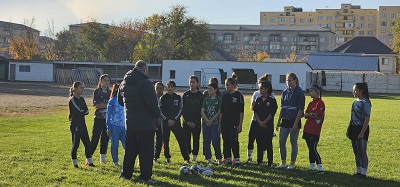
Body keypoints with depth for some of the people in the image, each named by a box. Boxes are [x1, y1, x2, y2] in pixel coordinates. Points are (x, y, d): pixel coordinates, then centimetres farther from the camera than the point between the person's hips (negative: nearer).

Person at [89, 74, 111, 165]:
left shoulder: (110, 92, 13)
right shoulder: (96, 92, 0)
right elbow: (96, 105, -11)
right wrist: (108, 105, -14)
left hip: (108, 119, 4)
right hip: (99, 118, -4)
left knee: (105, 138, 7)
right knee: (95, 138, -7)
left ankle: (102, 159, 15)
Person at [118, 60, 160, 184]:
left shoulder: (124, 83, 11)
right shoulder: (145, 83, -16)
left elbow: (120, 101, 22)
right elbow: (152, 104, -19)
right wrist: (157, 115, -2)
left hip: (129, 123, 7)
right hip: (145, 123, -7)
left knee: (130, 150, 17)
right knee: (146, 151, -1)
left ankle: (126, 173, 23)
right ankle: (145, 176, -1)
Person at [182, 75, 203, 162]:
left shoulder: (200, 95, 1)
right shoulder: (185, 95, 4)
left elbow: (201, 110, 0)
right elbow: (183, 109, 2)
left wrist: (194, 122, -7)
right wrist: (187, 121, -8)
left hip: (196, 122, -1)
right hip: (186, 121, 1)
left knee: (196, 139, 2)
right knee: (186, 139, 1)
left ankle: (195, 155, 13)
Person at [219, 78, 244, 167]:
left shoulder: (238, 95, -5)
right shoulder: (225, 96, 10)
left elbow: (241, 111, -6)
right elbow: (221, 111, 13)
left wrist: (240, 124, -11)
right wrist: (220, 124, 10)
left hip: (234, 122, -5)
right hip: (224, 122, 5)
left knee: (233, 141, -10)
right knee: (226, 141, 6)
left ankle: (237, 159, -2)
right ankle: (228, 159, 15)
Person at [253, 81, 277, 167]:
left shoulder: (272, 100, -4)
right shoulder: (258, 100, 10)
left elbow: (272, 113, -9)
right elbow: (255, 111, 5)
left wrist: (264, 122, -14)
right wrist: (259, 121, -8)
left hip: (268, 125, -5)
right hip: (258, 124, 5)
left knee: (268, 144, -2)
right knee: (259, 144, 8)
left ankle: (270, 162, 4)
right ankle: (259, 161, 15)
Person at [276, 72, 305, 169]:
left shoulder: (299, 92, -9)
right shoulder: (285, 92, 9)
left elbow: (300, 109, -12)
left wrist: (296, 123, -16)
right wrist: (279, 121, 11)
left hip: (294, 121, -6)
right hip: (285, 120, 6)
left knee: (293, 142, 2)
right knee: (281, 141, 5)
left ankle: (292, 164, 12)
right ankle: (283, 163, 16)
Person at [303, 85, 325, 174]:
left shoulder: (320, 103, -10)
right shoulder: (311, 103, 16)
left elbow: (318, 116, -17)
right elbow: (305, 115, 11)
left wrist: (309, 114, -2)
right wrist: (312, 114, -9)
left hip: (314, 131, -8)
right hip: (307, 129, 8)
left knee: (313, 149, -11)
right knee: (310, 149, 12)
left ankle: (320, 168, -6)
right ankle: (312, 167, 20)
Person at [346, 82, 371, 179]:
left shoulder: (365, 103, -14)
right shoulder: (355, 102, 10)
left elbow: (367, 119, -17)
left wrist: (362, 132, -20)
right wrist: (349, 130, 17)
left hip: (361, 129, -8)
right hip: (354, 128, 8)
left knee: (362, 152, -1)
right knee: (356, 152, 14)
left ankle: (363, 173, 8)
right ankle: (358, 171, 23)